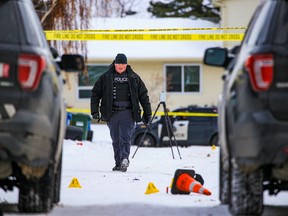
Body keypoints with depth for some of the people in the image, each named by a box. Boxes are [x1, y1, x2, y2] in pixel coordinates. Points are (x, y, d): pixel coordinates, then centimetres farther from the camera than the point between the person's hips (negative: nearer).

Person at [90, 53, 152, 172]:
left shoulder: (134, 78, 8)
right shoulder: (106, 78, 7)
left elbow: (144, 95, 12)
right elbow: (95, 94, 7)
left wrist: (147, 113, 10)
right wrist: (94, 111, -1)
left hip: (127, 113, -2)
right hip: (111, 113, 2)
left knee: (125, 137, -15)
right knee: (116, 140, 6)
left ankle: (124, 160, -26)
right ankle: (118, 163, 12)